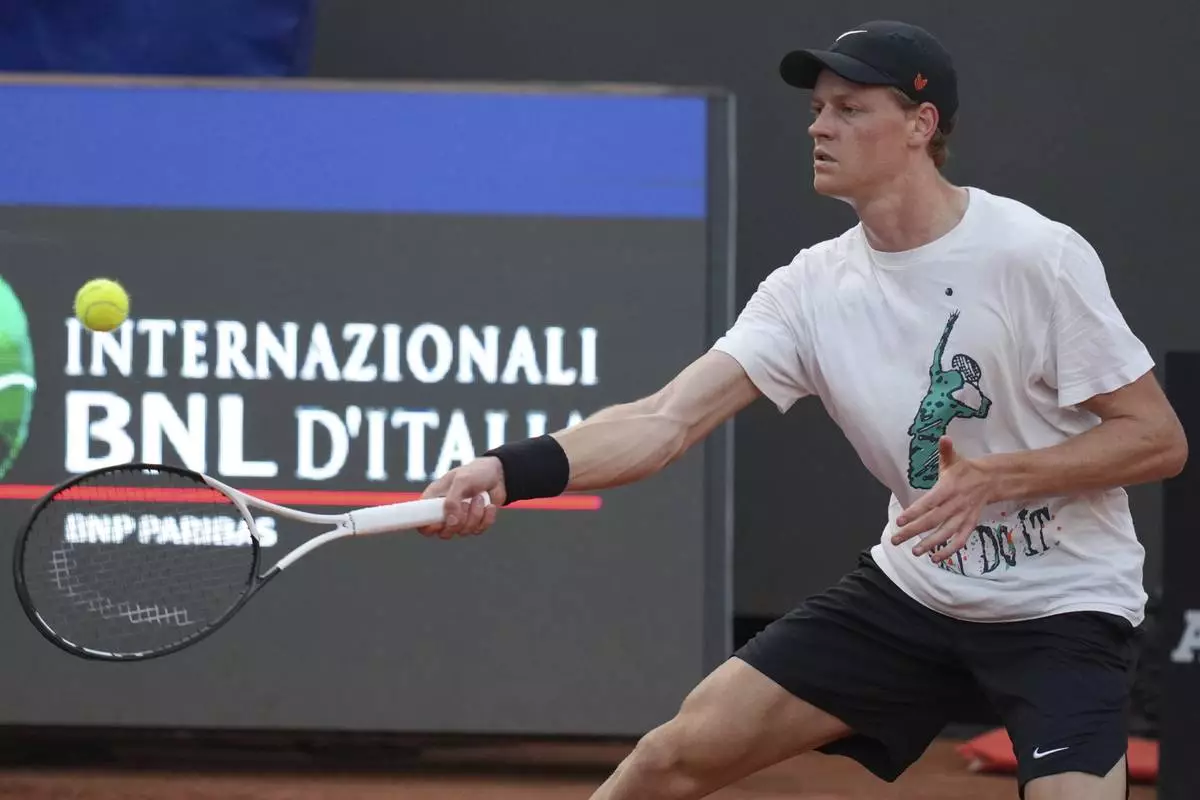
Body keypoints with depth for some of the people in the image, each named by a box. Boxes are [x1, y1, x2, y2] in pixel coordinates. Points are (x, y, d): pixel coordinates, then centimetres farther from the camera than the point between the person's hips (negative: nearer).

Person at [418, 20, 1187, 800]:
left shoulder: (1036, 255, -18)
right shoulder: (814, 287, -5)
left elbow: (1158, 439, -14)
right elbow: (665, 422, -15)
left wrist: (996, 478, -27)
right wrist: (511, 470, -31)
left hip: (1062, 605, -5)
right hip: (912, 587, 5)